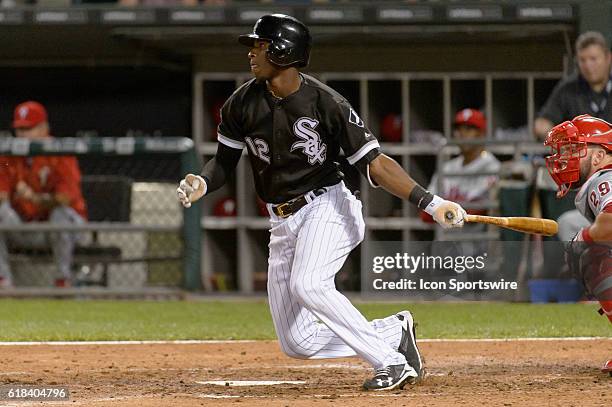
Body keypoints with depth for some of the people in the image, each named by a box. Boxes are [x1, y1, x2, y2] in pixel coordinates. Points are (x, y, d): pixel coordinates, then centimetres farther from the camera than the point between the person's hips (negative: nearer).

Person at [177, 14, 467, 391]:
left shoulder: (326, 103, -15)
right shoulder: (243, 103, -1)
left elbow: (374, 163, -15)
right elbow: (225, 161, 8)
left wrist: (430, 203, -26)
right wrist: (202, 184, -16)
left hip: (327, 207, -6)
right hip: (282, 223, 6)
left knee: (307, 283, -35)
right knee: (298, 343, 0)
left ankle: (391, 361, -23)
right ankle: (394, 334, 16)